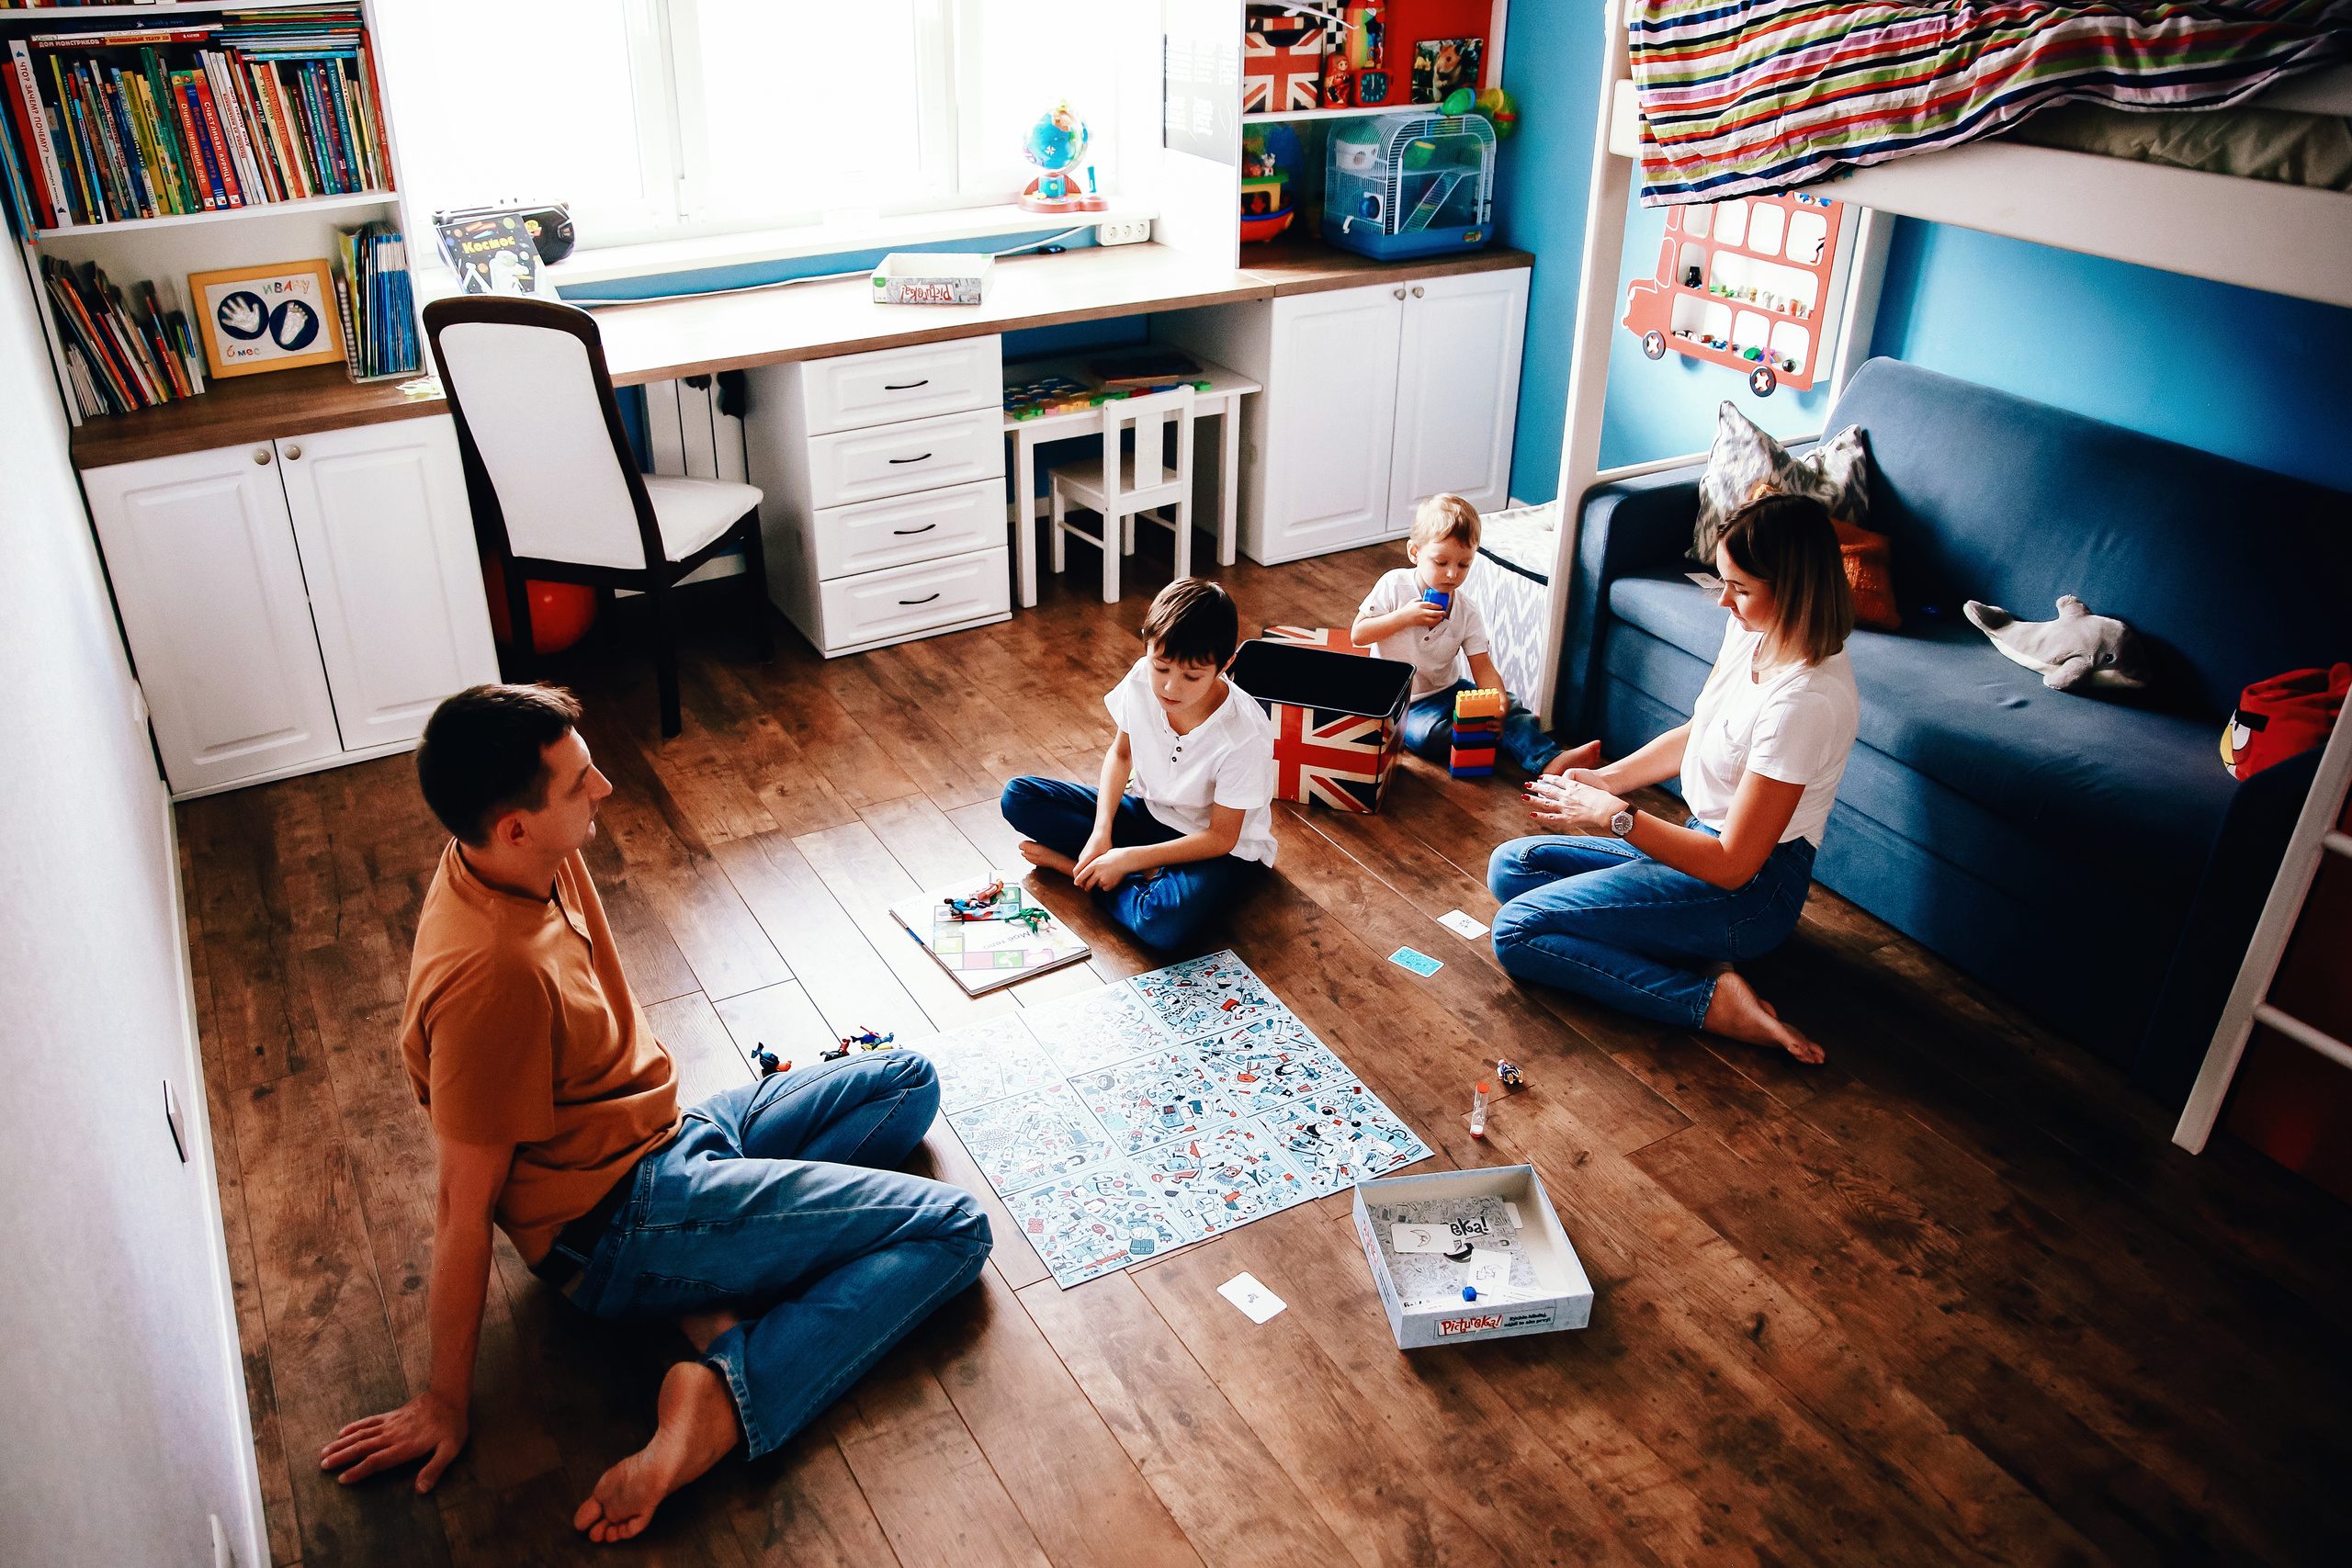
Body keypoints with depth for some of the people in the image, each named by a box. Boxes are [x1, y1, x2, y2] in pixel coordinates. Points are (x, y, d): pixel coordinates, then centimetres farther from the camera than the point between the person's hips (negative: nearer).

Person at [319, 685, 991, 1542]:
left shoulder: (531, 859, -6)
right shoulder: (491, 974, -32)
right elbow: (463, 1208, -22)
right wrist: (445, 1402, -12)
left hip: (666, 1136, 9)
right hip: (619, 1228, -9)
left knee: (910, 1082, 13)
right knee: (952, 1231, -12)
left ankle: (718, 1289, -2)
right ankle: (723, 1396, -21)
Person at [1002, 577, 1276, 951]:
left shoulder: (1245, 734, -31)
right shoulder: (1143, 679, -17)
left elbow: (1220, 837, -22)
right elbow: (1121, 753, 2)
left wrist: (1128, 858, -25)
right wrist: (1102, 832, -12)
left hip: (1223, 849, -6)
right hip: (1150, 812, 6)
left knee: (1164, 924, -39)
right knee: (1018, 798, -8)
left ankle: (1075, 866, -10)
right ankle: (1149, 874, -13)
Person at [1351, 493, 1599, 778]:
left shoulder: (1467, 612, -3)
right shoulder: (1394, 586, -11)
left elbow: (1483, 667, -8)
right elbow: (1357, 635, -12)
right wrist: (1403, 617, -25)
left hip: (1445, 690, 4)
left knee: (1510, 707, -14)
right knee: (1430, 735, -33)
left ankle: (1549, 761, -23)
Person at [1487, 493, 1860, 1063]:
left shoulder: (1806, 700, -30)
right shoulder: (1752, 630, -3)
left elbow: (1732, 863, -26)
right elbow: (1696, 736, 15)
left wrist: (1614, 816, -19)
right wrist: (1607, 778, 1)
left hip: (1751, 891, -10)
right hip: (1707, 838, 10)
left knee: (1516, 933, -15)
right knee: (1510, 866, 10)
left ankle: (1713, 999, -13)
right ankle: (1695, 952, -3)